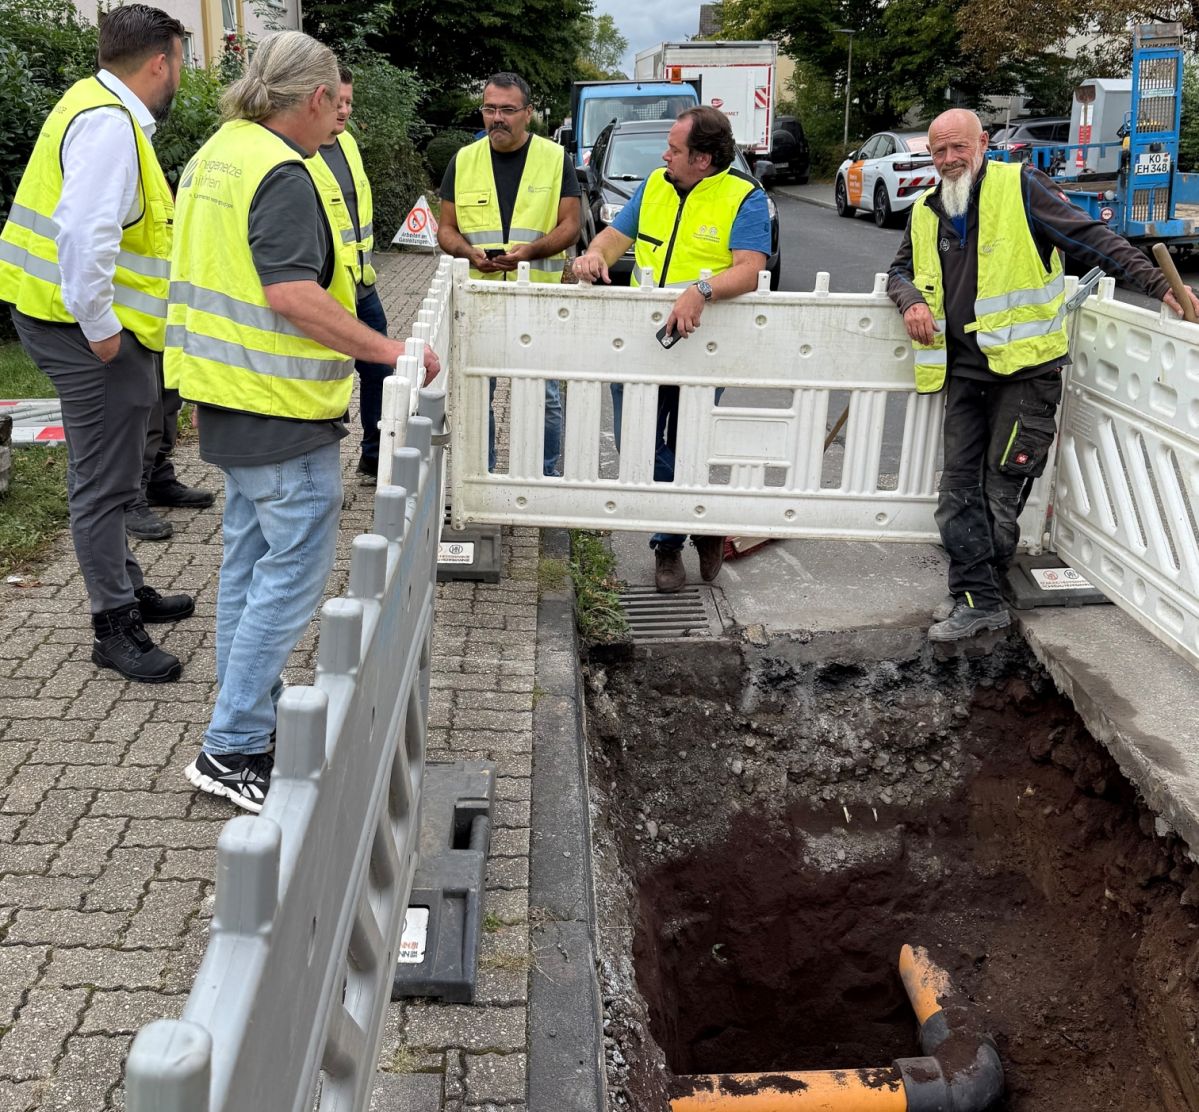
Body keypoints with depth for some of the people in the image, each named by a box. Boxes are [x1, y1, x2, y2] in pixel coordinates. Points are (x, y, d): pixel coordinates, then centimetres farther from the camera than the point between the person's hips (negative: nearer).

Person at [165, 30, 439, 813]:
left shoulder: (217, 154, 13)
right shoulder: (282, 175, -18)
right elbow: (293, 296, -27)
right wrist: (388, 351, -22)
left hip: (230, 397, 11)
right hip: (282, 407, -10)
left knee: (251, 558, 17)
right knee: (295, 571, -3)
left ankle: (252, 711, 29)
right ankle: (233, 749, 2)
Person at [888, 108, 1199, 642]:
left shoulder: (1020, 187, -6)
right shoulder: (925, 212, 12)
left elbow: (1093, 239, -8)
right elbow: (901, 270, 25)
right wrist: (911, 300, 0)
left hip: (1026, 369, -6)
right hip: (965, 373, 6)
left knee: (1003, 488, -3)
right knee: (958, 488, 2)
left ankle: (978, 592, 13)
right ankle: (979, 599, 9)